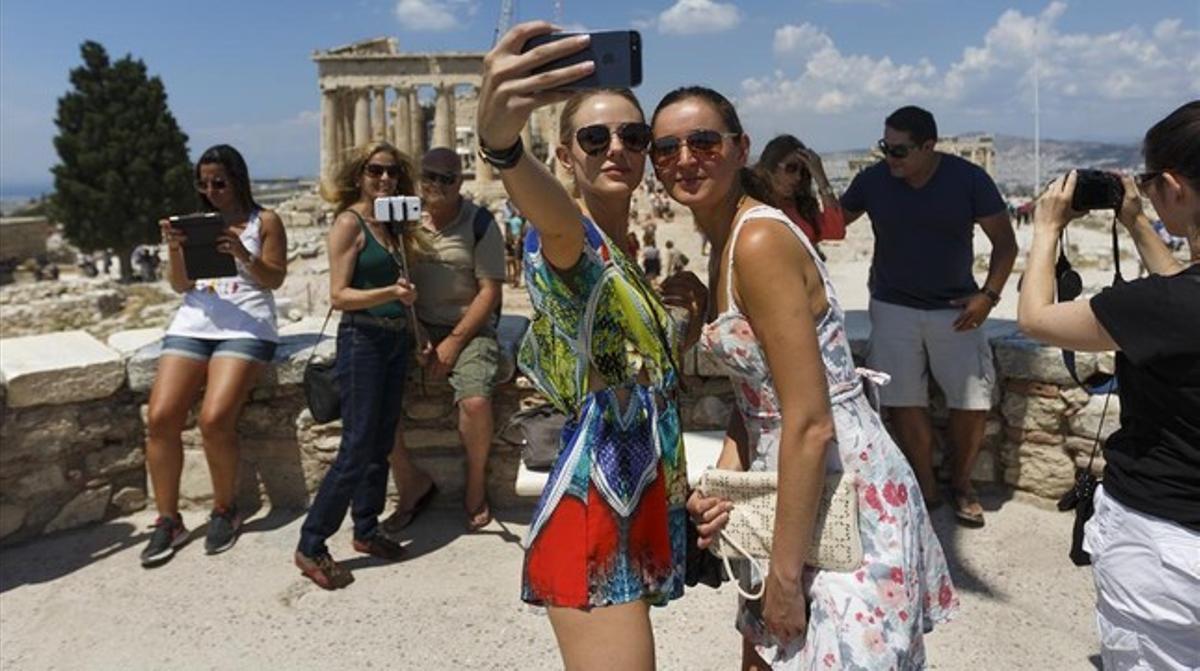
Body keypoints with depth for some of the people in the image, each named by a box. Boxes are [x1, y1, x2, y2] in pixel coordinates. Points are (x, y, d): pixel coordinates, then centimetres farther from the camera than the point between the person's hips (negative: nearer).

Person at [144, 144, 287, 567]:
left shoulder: (265, 222, 8)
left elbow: (274, 280, 0)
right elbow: (180, 285, 12)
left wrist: (242, 254, -17)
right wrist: (175, 249, -7)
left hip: (246, 327, -4)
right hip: (192, 324, 4)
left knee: (214, 419, -22)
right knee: (160, 418, -12)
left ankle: (225, 511, 0)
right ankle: (168, 521, 1)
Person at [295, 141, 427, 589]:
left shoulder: (391, 225, 13)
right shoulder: (350, 223, -8)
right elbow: (338, 295, -14)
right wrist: (390, 293, -27)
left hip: (396, 341, 7)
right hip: (362, 339, -7)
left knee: (381, 444, 12)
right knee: (357, 449, -6)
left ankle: (366, 530, 26)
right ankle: (310, 547, 6)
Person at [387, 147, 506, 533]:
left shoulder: (480, 224, -6)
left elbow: (490, 291, -8)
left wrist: (453, 343, -13)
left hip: (468, 327, -3)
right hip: (415, 325, 4)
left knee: (475, 400, -28)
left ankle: (476, 487, 1)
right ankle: (412, 485, 0)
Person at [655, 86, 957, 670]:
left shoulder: (760, 241, -21)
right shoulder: (727, 239, 8)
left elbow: (811, 424, -23)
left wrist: (784, 573, -18)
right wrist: (721, 480, -2)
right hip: (788, 481, 9)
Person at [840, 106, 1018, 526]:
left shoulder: (969, 179, -9)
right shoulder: (873, 180, -6)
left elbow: (1004, 242, -2)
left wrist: (989, 294, -12)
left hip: (955, 309, 0)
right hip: (894, 307, 1)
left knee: (971, 401, -2)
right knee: (904, 401, -1)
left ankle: (962, 484, 21)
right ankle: (926, 489, 16)